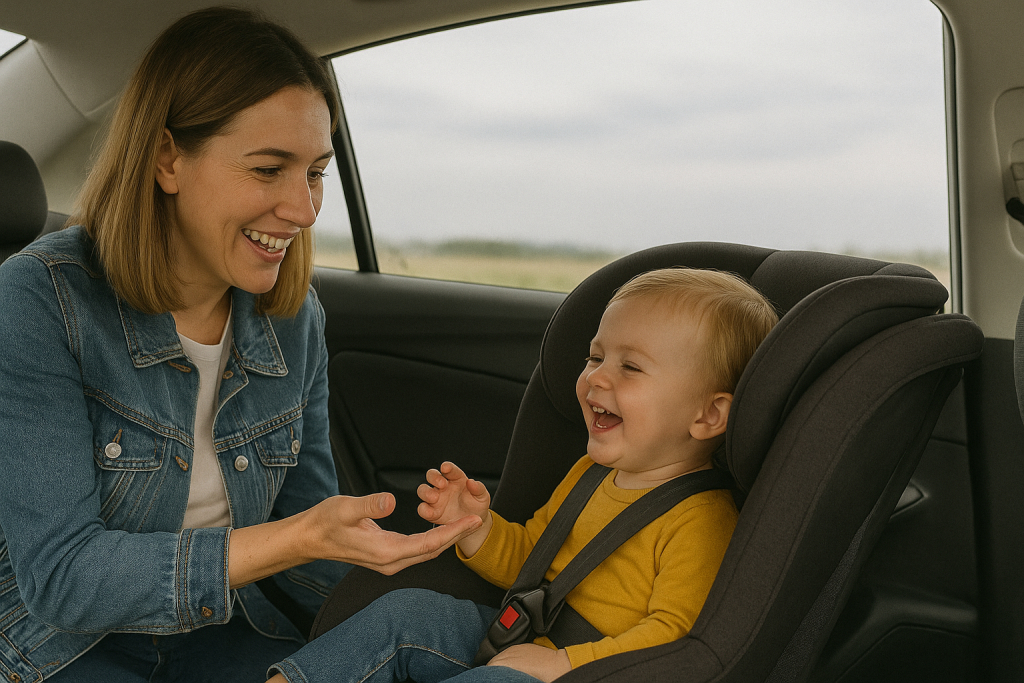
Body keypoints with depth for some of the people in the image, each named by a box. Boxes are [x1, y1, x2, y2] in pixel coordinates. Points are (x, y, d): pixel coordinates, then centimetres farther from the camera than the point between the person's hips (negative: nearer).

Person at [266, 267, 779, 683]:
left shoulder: (702, 520, -18)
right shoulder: (589, 473, 10)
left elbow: (674, 633, -24)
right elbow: (525, 557, 19)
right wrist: (478, 527, -1)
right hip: (524, 639, 8)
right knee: (407, 610, 0)